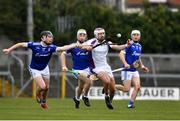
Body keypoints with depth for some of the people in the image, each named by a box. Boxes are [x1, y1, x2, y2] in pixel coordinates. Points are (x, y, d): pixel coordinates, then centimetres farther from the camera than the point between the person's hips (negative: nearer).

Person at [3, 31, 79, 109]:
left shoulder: (51, 47, -20)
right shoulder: (35, 45, -27)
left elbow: (61, 48, -34)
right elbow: (21, 44, -17)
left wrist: (74, 45, -47)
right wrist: (9, 49, -14)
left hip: (44, 68, 4)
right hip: (35, 70, -4)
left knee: (46, 87, 10)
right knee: (42, 86, -18)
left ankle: (43, 101, 40)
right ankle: (38, 95, 18)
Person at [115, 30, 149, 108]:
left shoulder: (139, 46, 14)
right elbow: (121, 54, -20)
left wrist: (142, 66, 20)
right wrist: (125, 63, -32)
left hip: (135, 71, 7)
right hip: (127, 70, -7)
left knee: (137, 87, -8)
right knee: (127, 89, -8)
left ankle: (130, 103, 1)